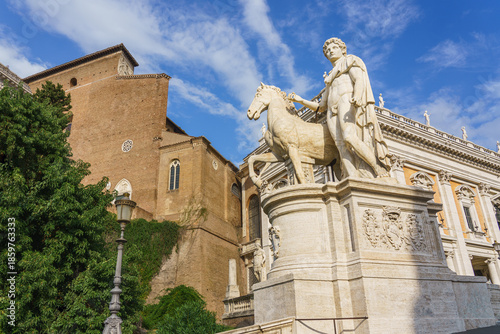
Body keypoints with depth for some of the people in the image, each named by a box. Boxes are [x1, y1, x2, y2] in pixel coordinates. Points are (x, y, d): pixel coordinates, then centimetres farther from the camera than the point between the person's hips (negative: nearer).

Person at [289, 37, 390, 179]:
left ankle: (382, 174, -28)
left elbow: (360, 80, -2)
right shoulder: (330, 78, 37)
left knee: (349, 137, -31)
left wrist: (356, 98, -23)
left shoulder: (350, 61, 20)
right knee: (342, 146, -20)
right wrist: (301, 100, 24)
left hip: (347, 100, -5)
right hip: (332, 111, 5)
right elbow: (321, 106, 32)